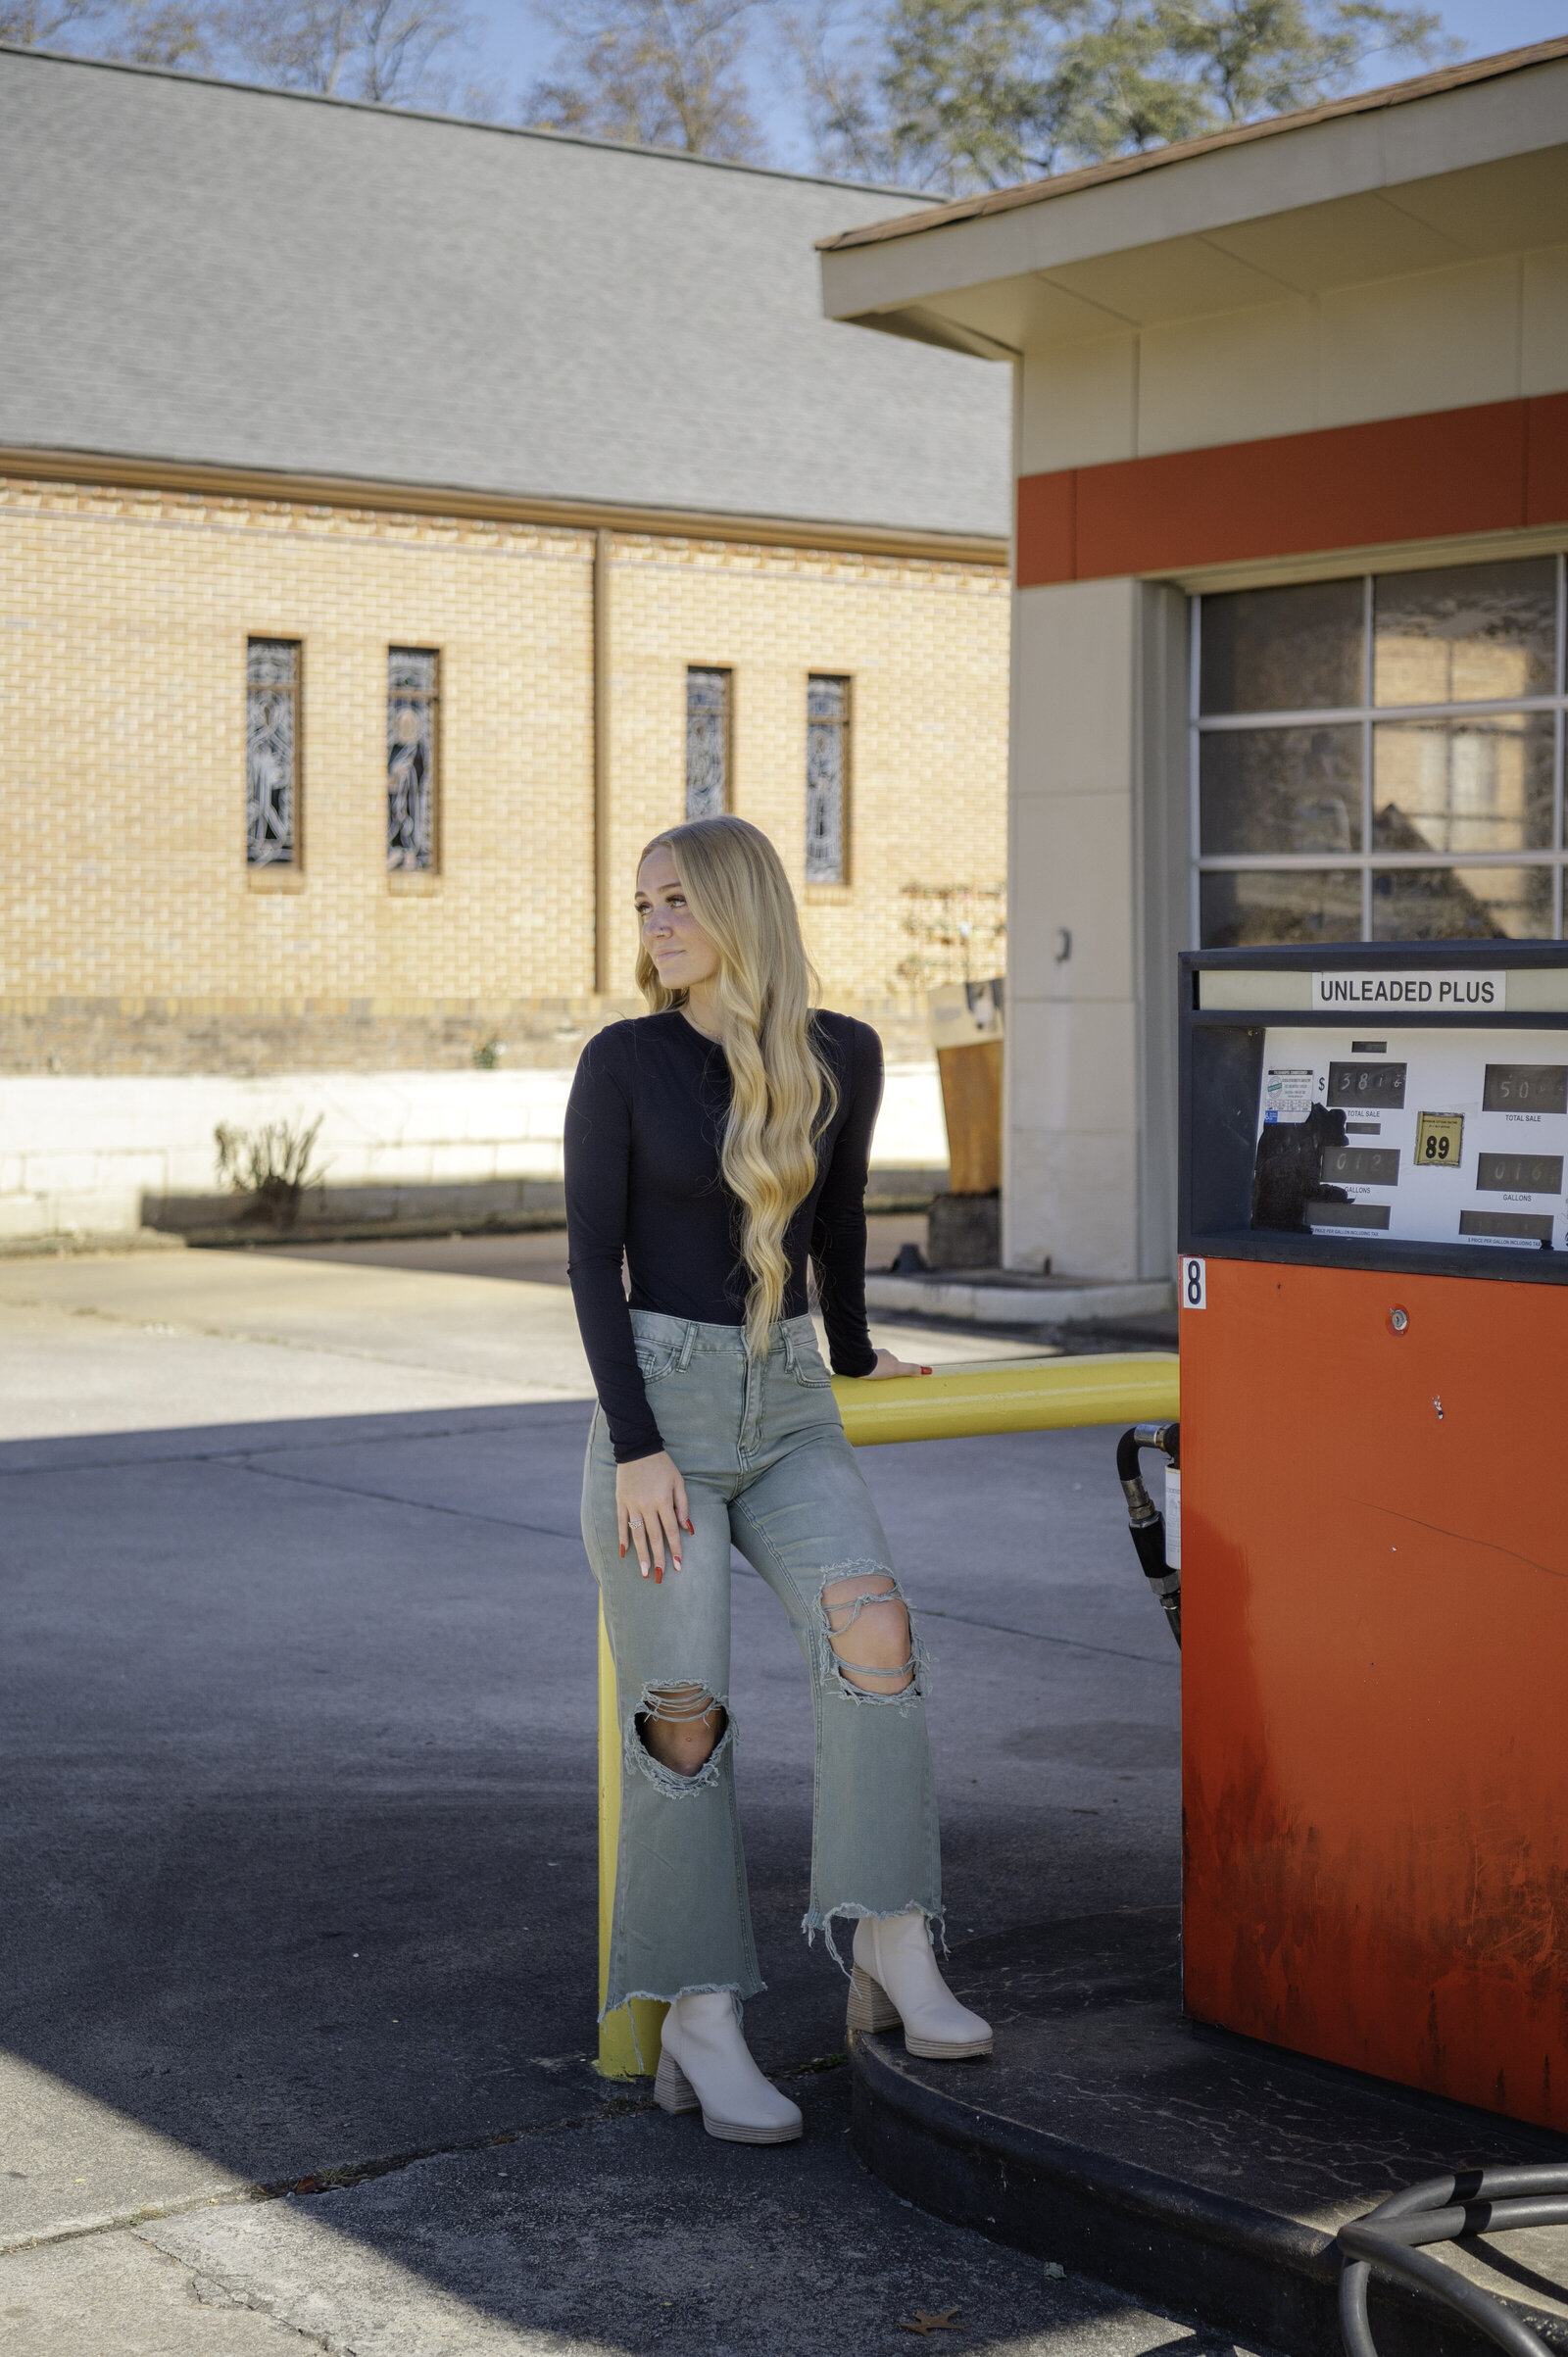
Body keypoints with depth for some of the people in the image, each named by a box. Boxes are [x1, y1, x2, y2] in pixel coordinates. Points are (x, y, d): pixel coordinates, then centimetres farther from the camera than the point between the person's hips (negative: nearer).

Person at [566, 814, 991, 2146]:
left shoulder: (841, 1057, 3)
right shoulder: (623, 1061, -5)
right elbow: (591, 1260, -7)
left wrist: (854, 1352, 33)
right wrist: (635, 1447, -14)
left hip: (787, 1407, 3)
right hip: (658, 1400, -2)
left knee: (872, 1624, -23)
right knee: (683, 1710, -9)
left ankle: (894, 1961, -17)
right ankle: (700, 2029, -1)